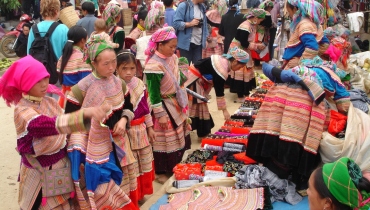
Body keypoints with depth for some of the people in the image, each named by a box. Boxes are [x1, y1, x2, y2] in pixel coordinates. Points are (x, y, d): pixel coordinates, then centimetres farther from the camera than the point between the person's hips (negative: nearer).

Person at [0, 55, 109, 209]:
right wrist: (85, 113, -54)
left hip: (62, 166, 6)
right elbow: (52, 125, -40)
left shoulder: (49, 102, -1)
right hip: (41, 173, -6)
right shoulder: (22, 111, -22)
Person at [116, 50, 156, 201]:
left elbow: (146, 107, 9)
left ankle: (141, 192, 40)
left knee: (145, 163, 20)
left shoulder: (140, 84, 0)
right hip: (125, 132, -6)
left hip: (141, 130, 6)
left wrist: (149, 127, 13)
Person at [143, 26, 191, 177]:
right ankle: (163, 171, 22)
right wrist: (160, 115, -20)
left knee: (178, 137, 20)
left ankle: (175, 167, 39)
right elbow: (153, 93, -22)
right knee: (166, 141, 5)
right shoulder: (154, 66, -24)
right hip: (164, 107, -8)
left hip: (176, 105, 8)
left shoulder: (172, 58, 0)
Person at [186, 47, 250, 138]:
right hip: (193, 80, -10)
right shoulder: (221, 69, -27)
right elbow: (219, 91, -24)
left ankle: (203, 132, 24)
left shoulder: (224, 61, 2)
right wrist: (224, 110, -18)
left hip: (198, 79, 10)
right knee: (192, 106, -5)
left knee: (200, 105, 15)